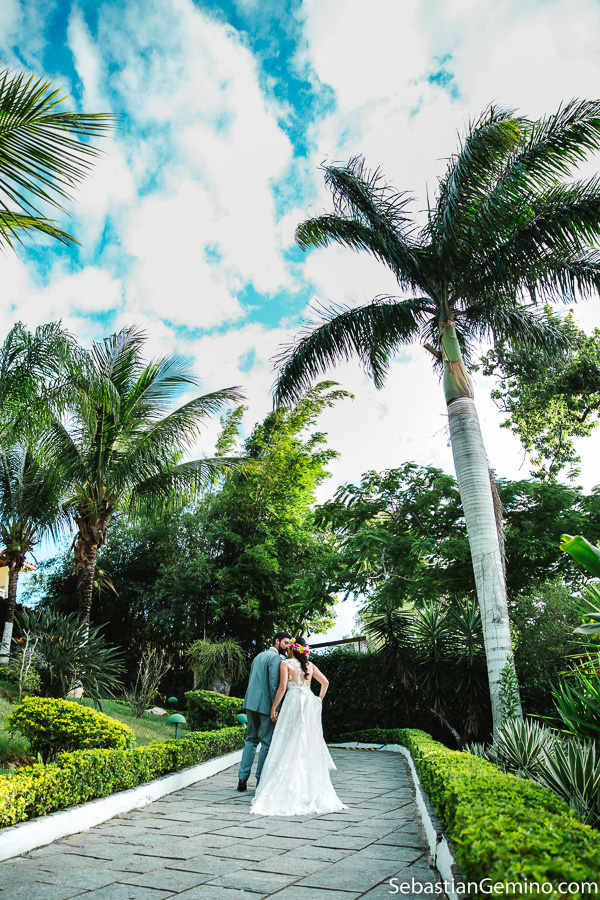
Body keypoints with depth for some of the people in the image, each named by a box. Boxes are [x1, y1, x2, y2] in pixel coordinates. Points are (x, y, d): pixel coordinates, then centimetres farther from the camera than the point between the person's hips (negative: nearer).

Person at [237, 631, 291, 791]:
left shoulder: (258, 656, 18)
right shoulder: (275, 657, -9)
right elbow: (274, 685, -17)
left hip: (251, 702, 8)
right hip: (265, 704, -8)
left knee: (251, 739, 15)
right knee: (267, 743, 2)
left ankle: (242, 778, 12)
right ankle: (261, 781, 6)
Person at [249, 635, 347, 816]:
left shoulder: (286, 664, -2)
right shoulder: (309, 665, 13)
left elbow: (282, 687, -9)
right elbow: (325, 682, 13)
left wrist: (273, 708, -3)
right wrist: (319, 700, 20)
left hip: (293, 701, -5)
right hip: (310, 702, 5)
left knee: (290, 746, -1)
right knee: (309, 746, 10)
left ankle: (288, 791, -2)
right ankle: (314, 792, 13)